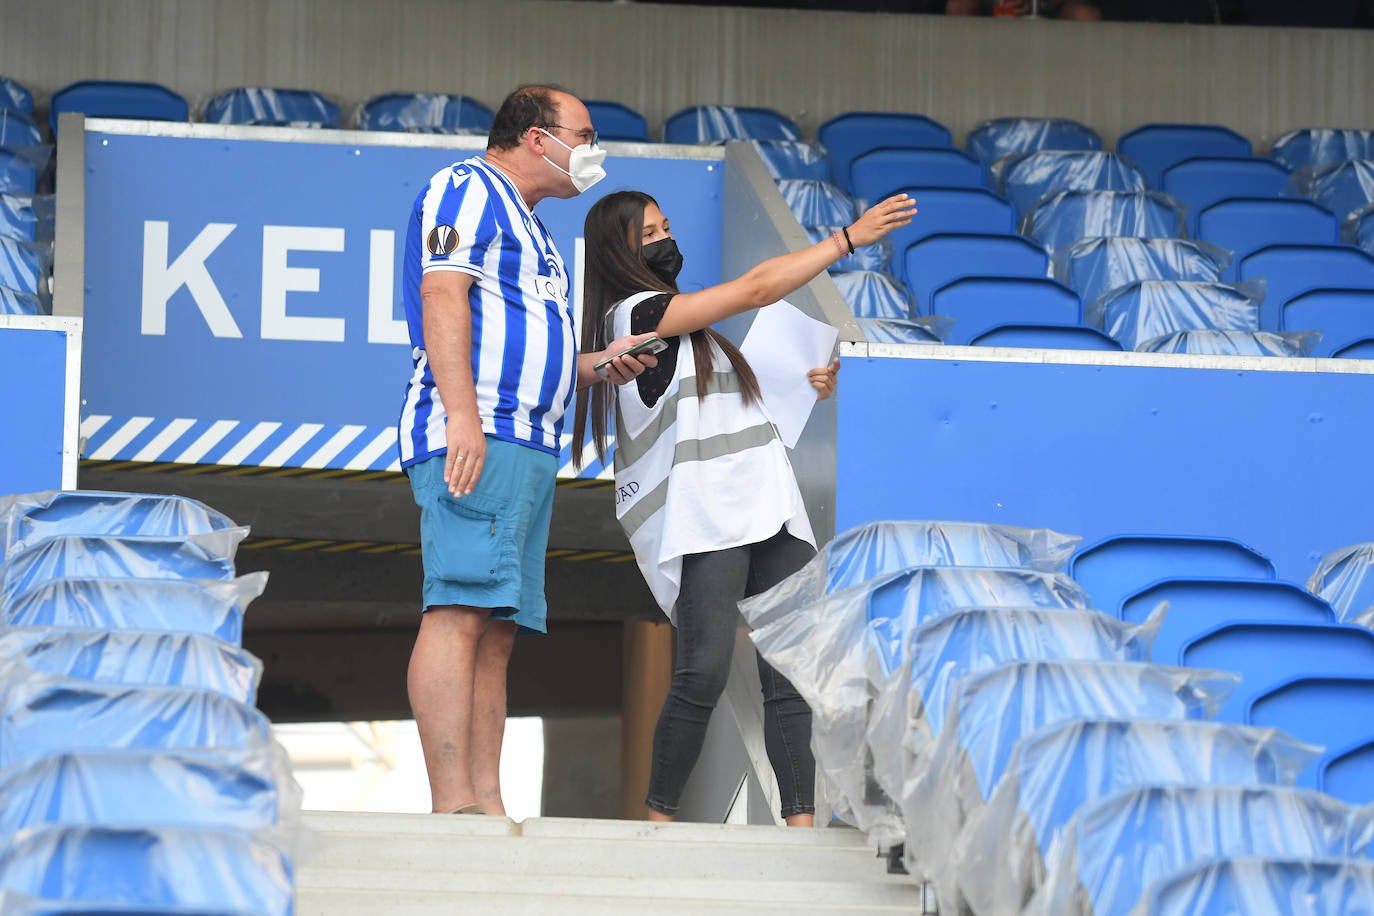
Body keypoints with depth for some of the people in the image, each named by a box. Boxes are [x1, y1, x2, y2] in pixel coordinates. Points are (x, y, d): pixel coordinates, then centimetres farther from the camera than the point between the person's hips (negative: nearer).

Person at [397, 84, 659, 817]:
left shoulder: (525, 228, 32)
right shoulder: (468, 188, 2)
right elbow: (442, 293, -12)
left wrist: (596, 365, 16)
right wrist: (462, 413, -23)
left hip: (525, 447, 11)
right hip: (474, 433, -11)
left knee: (496, 630, 3)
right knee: (458, 611, -19)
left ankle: (486, 808, -1)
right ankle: (452, 805, -29)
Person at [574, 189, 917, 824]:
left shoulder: (683, 322, 26)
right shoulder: (634, 312, -2)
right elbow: (757, 289, -7)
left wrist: (809, 390, 15)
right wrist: (849, 237, -6)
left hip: (766, 508, 9)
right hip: (701, 519, -9)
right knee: (705, 671, -19)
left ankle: (801, 821, -14)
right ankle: (659, 818, -8)